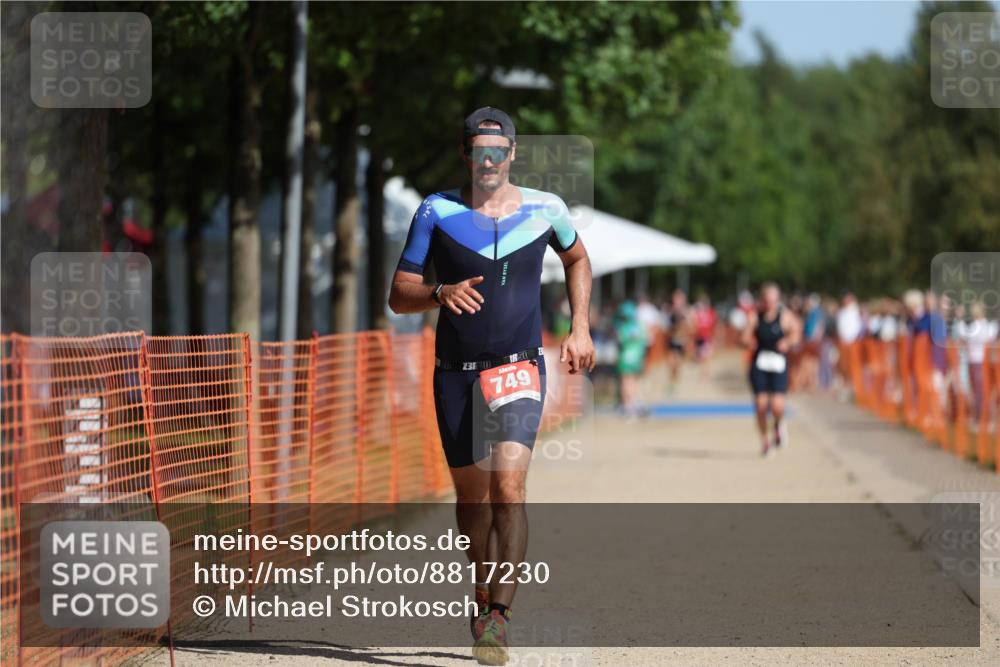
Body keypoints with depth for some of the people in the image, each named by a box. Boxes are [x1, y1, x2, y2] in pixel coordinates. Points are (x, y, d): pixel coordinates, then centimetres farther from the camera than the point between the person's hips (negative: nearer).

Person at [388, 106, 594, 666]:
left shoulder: (545, 209, 2)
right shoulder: (437, 212, 0)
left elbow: (577, 259, 23)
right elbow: (399, 296, 0)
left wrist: (581, 328, 13)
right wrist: (441, 294, -21)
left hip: (520, 369, -2)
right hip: (456, 373, 2)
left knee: (508, 485, -19)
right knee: (472, 495, 9)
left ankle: (498, 615, -23)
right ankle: (485, 594, 30)